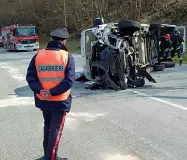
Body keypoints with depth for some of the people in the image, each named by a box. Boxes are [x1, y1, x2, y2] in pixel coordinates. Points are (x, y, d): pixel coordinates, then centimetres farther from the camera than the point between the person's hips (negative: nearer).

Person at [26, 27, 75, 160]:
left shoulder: (39, 55, 1)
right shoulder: (67, 56, -10)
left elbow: (30, 76, -5)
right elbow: (69, 80, -19)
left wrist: (40, 90, -13)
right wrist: (53, 92, -18)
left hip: (43, 99, 5)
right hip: (60, 100, -4)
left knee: (48, 126, 23)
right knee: (56, 129, 6)